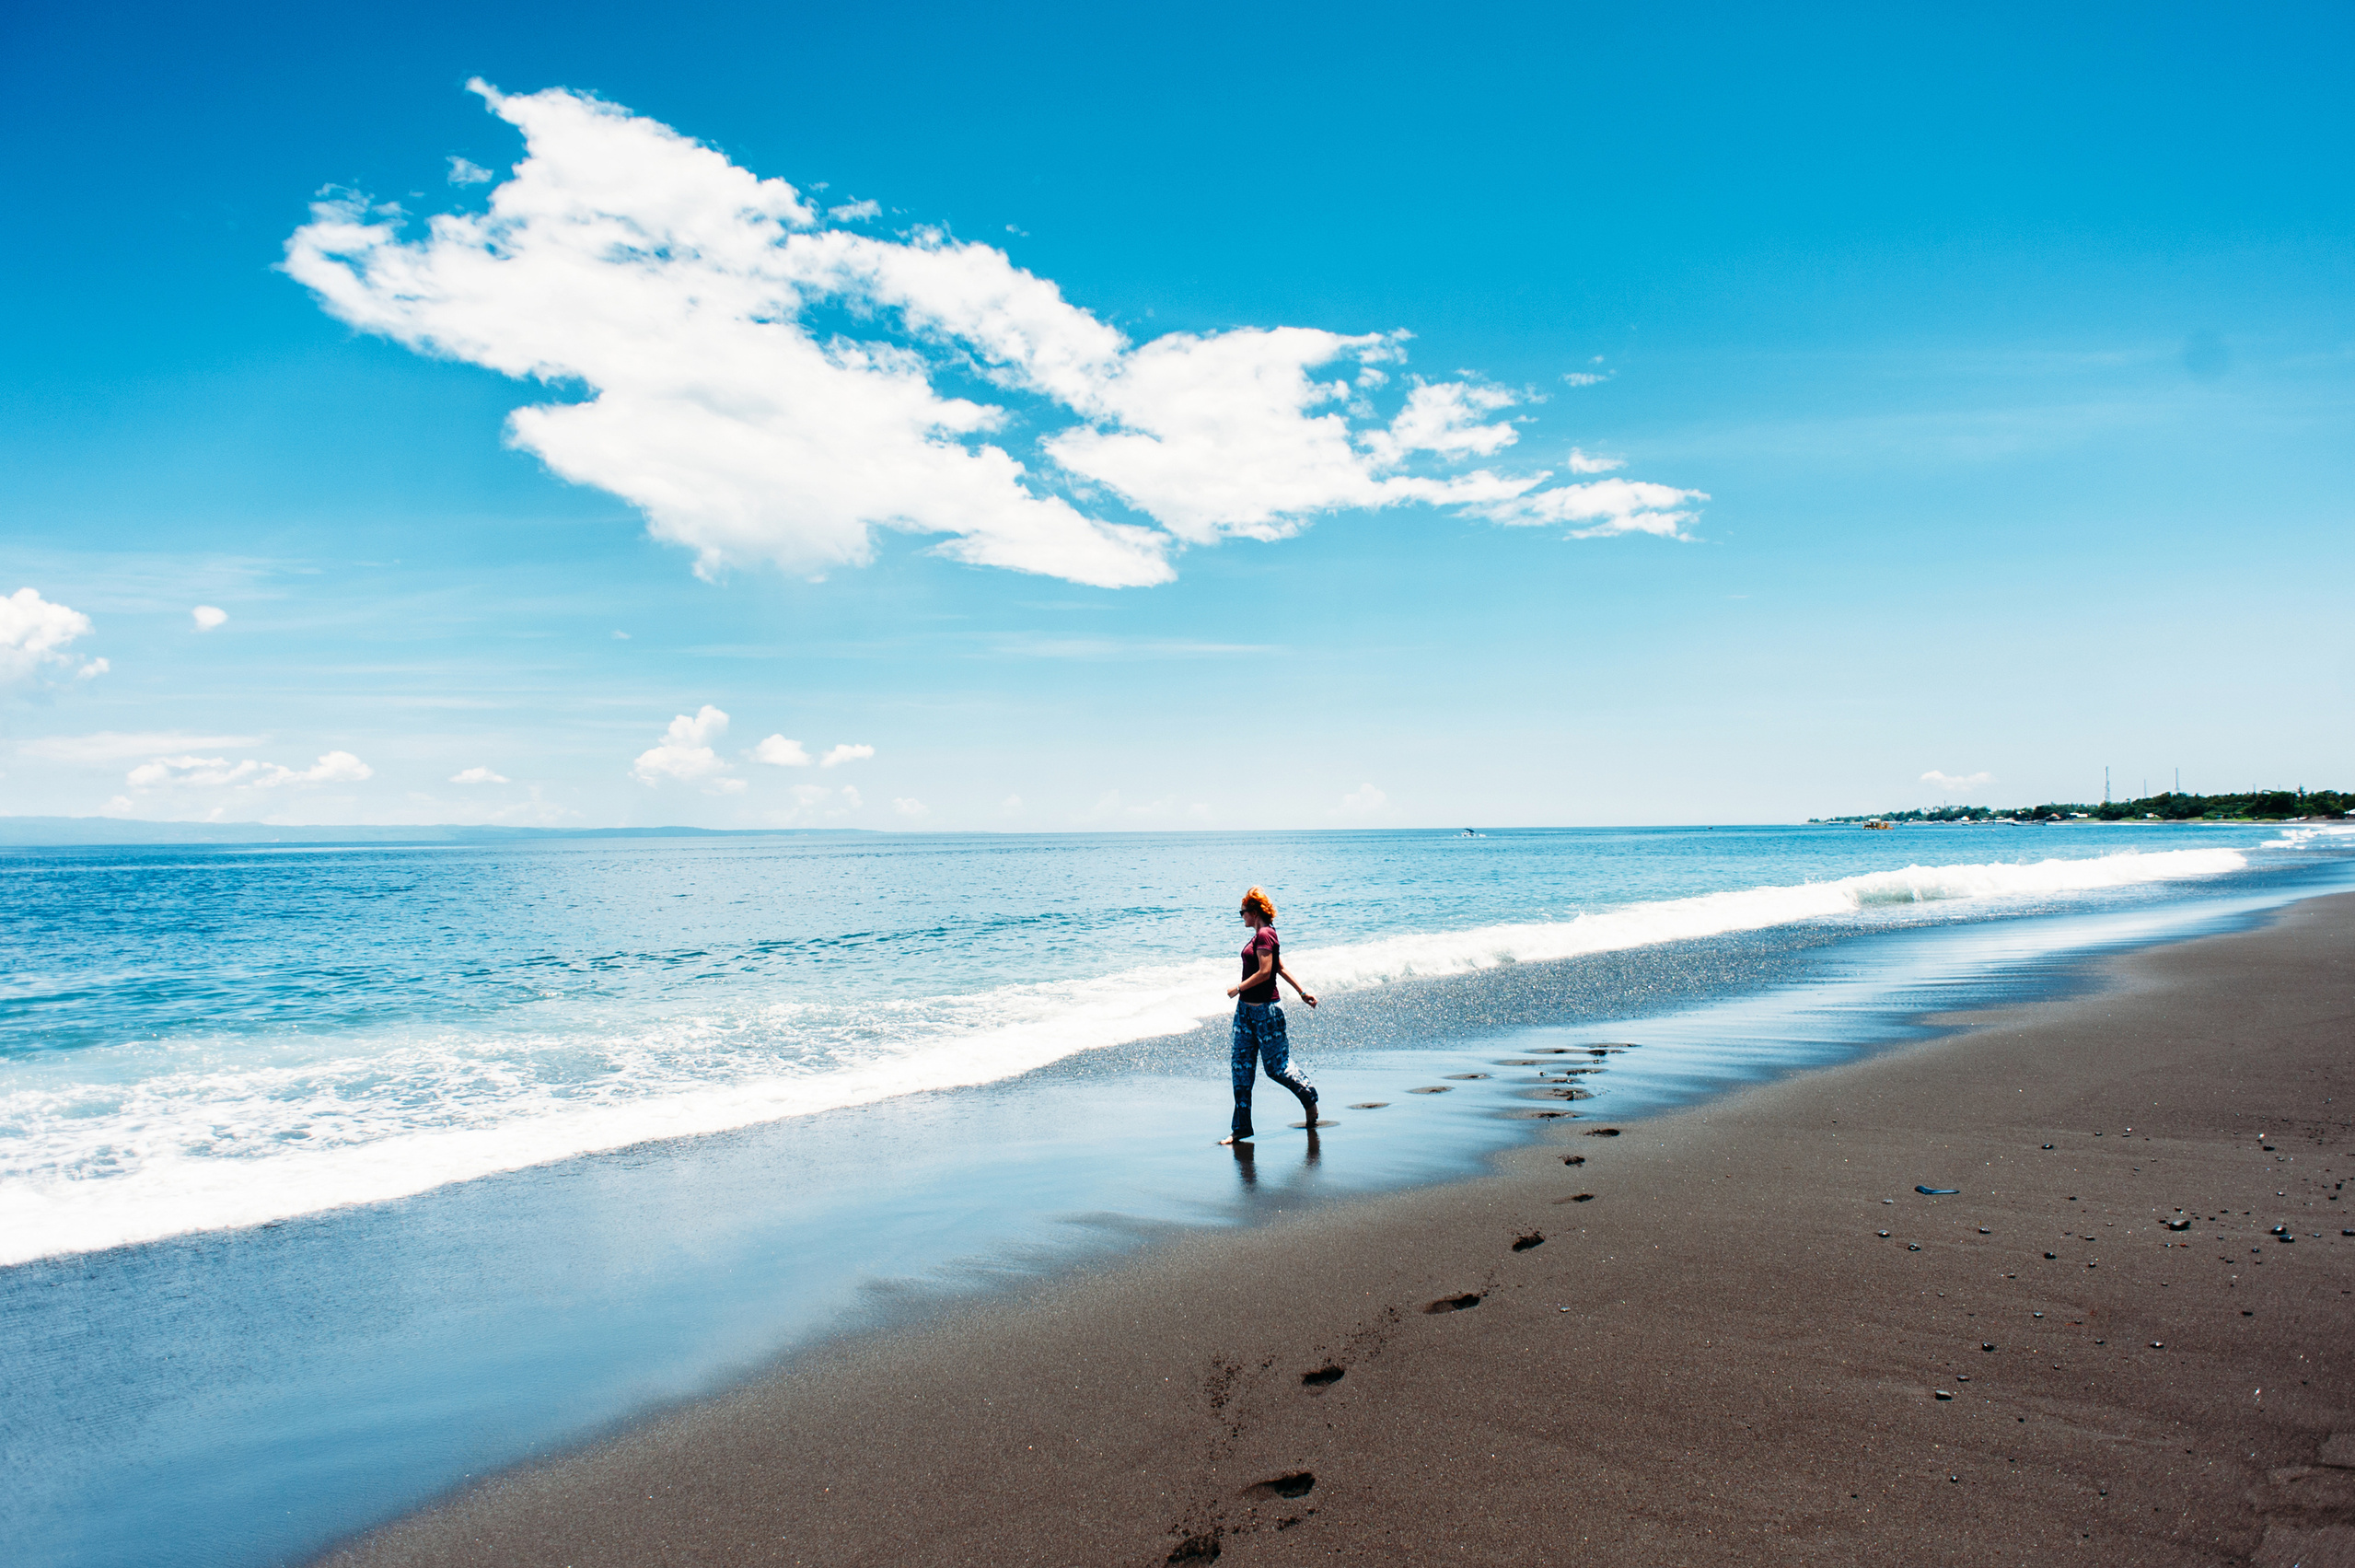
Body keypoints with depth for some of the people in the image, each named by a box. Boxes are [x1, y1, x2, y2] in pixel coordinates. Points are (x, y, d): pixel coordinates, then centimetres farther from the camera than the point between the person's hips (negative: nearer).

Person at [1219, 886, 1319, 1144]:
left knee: (1276, 1065, 2)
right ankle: (1241, 1126, 9)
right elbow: (1281, 968, 17)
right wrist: (1302, 991, 19)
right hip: (1246, 1009, 10)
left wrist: (1239, 987, -12)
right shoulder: (1260, 935, 13)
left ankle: (1309, 1097, 27)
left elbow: (1265, 972, -22)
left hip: (1266, 1010, -10)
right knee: (1242, 1066, 5)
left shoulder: (1265, 935, -17)